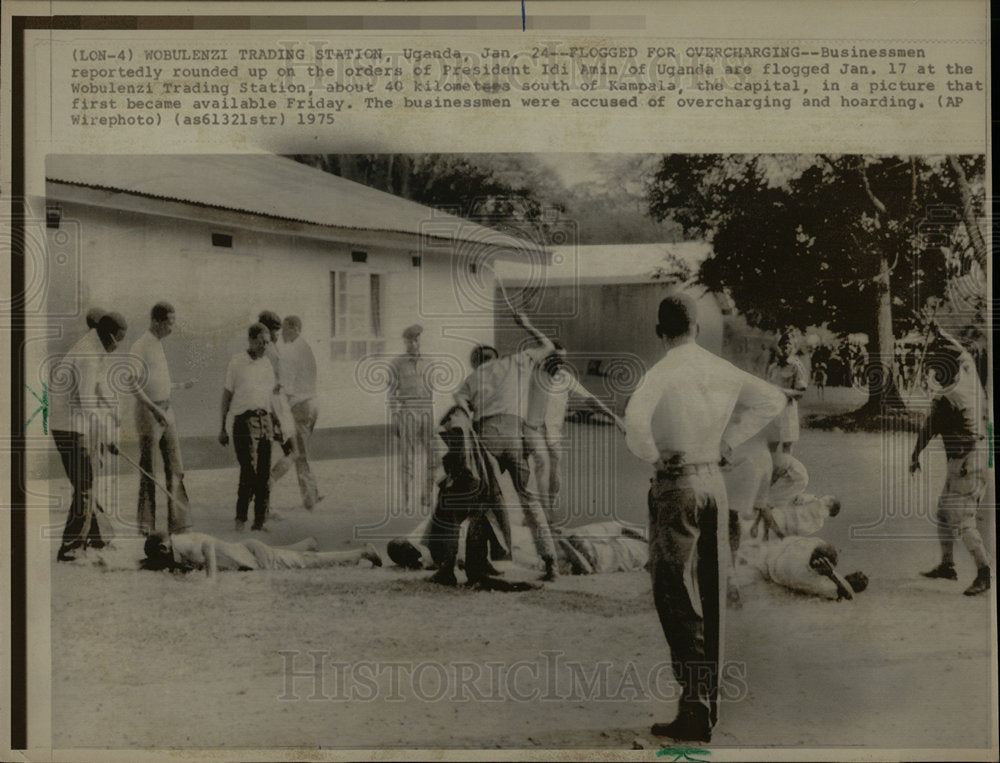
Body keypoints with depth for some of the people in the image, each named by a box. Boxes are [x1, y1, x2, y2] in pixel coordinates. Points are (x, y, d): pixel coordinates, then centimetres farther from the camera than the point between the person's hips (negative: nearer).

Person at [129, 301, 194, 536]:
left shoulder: (159, 345, 17)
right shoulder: (140, 346, -11)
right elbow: (132, 383, -20)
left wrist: (181, 386, 32)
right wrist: (154, 409, -26)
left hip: (166, 411, 8)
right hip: (148, 412, -8)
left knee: (175, 468, 5)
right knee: (148, 471, -1)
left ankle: (178, 521, 7)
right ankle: (146, 525, 7)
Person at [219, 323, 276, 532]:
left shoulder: (267, 363, 14)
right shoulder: (237, 362, 1)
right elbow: (227, 395, 5)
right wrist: (222, 428, 4)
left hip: (265, 421, 5)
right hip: (244, 421, -4)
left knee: (264, 473, 2)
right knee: (249, 469, -15)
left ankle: (260, 520, 9)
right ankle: (240, 518, -4)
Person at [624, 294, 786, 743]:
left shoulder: (661, 373, -14)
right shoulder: (723, 371, 5)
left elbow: (635, 420, -32)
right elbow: (773, 400, 17)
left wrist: (651, 456, -13)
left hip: (676, 486, -6)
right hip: (714, 483, 6)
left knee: (675, 597, -1)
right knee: (711, 597, 13)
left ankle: (694, 710, -3)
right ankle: (711, 701, 23)